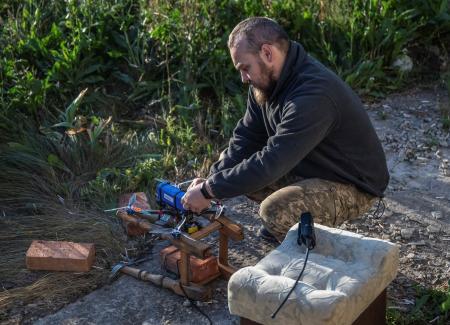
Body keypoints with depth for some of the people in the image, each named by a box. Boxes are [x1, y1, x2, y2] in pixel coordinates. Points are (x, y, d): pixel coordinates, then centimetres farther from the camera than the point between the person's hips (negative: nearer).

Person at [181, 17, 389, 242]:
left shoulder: (312, 95, -34)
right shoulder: (268, 81, -4)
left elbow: (271, 163, -36)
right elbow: (246, 138, -1)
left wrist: (209, 191, -29)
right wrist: (211, 180, -17)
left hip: (353, 184, -9)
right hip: (307, 166, 9)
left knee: (276, 211, -32)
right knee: (230, 166, 3)